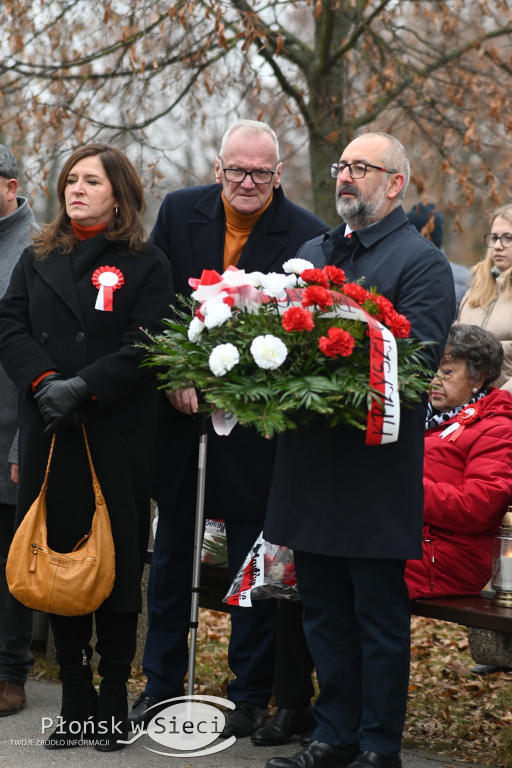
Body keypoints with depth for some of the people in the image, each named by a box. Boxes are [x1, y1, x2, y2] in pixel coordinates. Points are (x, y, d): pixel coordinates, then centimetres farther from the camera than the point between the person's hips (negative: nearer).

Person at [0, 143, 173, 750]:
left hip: (117, 435, -3)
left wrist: (83, 387, -18)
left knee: (117, 564, 0)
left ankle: (114, 698, 9)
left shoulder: (146, 265, 3)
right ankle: (74, 697, 12)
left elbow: (145, 347, -7)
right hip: (49, 435, 3)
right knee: (57, 559, 4)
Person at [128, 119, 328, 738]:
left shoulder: (305, 235, -9)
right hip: (178, 410, 3)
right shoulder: (179, 212, 0)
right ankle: (161, 684, 26)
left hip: (254, 422, -3)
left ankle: (250, 695, 15)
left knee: (253, 564, 4)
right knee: (170, 554, 14)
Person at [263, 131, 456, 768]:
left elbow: (418, 357, -16)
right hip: (310, 461, 7)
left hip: (376, 468, -7)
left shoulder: (422, 262, -6)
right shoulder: (310, 253, 18)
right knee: (323, 611, 13)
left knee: (380, 614, 1)